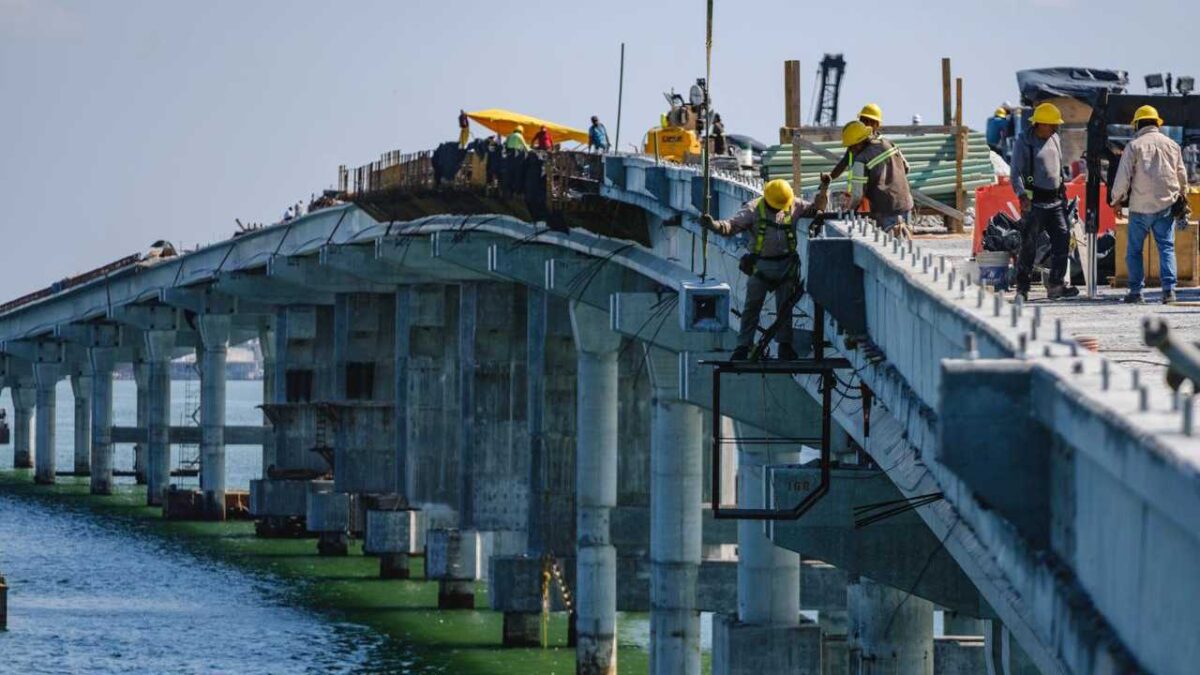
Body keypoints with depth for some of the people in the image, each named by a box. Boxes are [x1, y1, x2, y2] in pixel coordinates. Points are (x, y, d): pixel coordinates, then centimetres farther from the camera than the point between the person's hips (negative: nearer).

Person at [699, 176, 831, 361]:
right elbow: (731, 226, -16)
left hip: (786, 265, 2)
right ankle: (743, 346, 6)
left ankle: (784, 345, 20)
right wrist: (714, 225, -34)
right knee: (752, 307, 1)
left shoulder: (794, 206, 2)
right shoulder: (754, 209, -9)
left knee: (785, 307, 10)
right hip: (761, 265, -2)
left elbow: (816, 208, 16)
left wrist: (824, 189, 1)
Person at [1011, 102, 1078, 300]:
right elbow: (1016, 172, -11)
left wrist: (1063, 192, 25)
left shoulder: (1055, 140, 14)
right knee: (1028, 246, -3)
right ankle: (1022, 288, 5)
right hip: (1034, 202, -6)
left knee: (1062, 239, -6)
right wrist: (1021, 194, -25)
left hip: (1055, 201, 6)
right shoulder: (1024, 143, -5)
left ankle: (1055, 285, -3)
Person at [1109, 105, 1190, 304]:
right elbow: (1182, 175, 16)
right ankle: (1169, 289, -9)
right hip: (1167, 205, 3)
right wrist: (1182, 196, 33)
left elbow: (1123, 176, -6)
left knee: (1134, 250, 7)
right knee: (1167, 247, 3)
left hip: (1141, 207, -3)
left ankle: (1136, 291, 6)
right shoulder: (1172, 145, 8)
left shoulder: (1134, 146, -4)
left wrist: (1116, 199, 8)